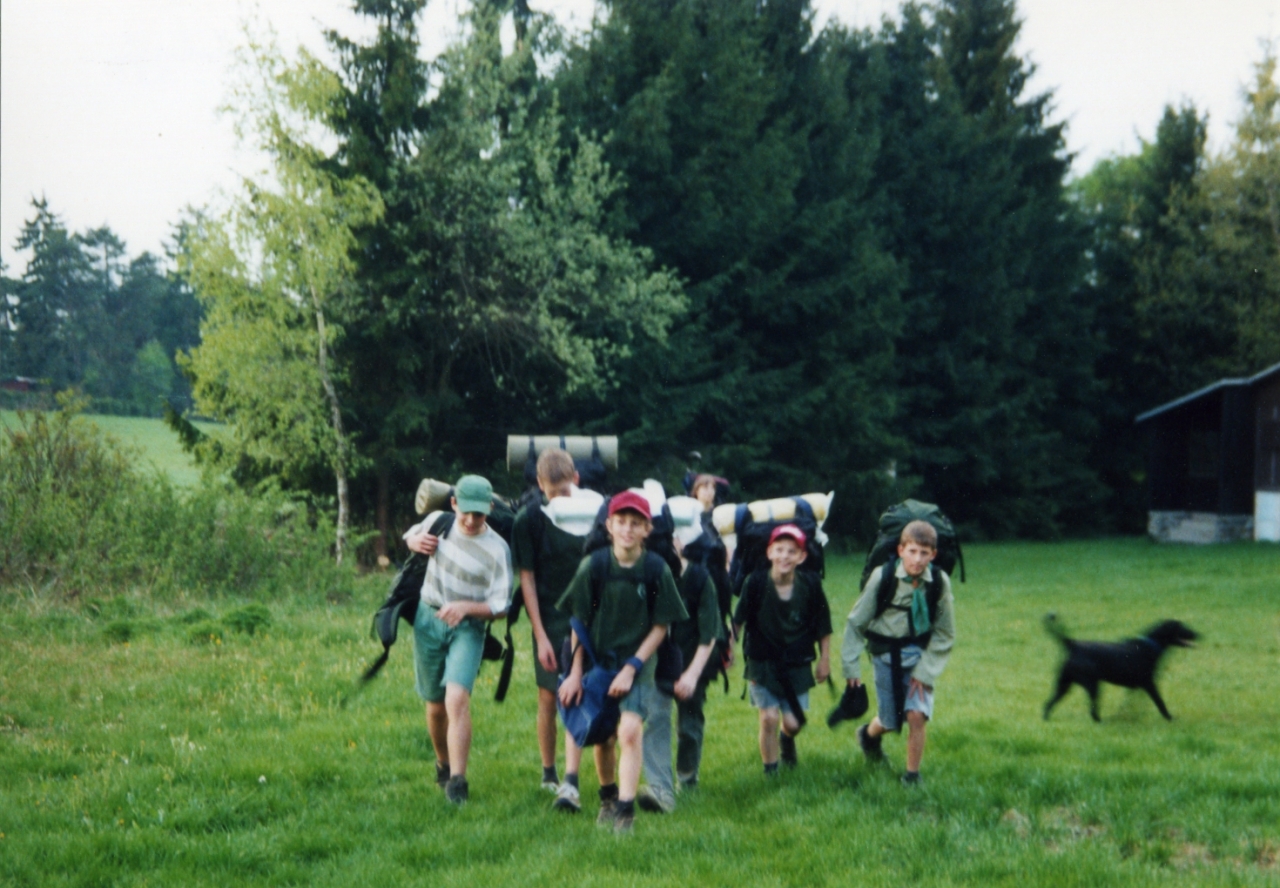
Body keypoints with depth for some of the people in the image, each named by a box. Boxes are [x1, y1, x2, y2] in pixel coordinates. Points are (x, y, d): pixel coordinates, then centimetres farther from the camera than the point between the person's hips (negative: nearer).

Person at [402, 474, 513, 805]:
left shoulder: (496, 550, -13)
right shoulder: (438, 521, 0)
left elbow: (500, 606, -11)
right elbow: (412, 533, 22)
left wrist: (466, 607, -29)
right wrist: (415, 541, -3)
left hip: (467, 628, -4)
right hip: (428, 619, 4)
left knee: (457, 698, -23)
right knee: (435, 704, 11)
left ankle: (457, 781, -26)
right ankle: (443, 763, 36)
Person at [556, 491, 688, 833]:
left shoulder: (657, 570, -9)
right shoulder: (594, 566, -6)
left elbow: (660, 626, -4)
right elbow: (579, 622, 0)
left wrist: (632, 667, -10)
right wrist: (575, 673, -2)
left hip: (639, 661, -2)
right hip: (598, 660, 2)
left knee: (630, 730, -19)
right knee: (603, 736, 12)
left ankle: (625, 807, -15)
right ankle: (607, 796, 34)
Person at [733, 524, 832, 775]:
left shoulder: (810, 585, -12)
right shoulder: (756, 583, -16)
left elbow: (823, 626, 1)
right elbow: (738, 621, -3)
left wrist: (825, 660, 7)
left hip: (797, 663, 1)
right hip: (762, 661, -1)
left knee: (792, 722, 4)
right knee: (769, 718, -6)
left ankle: (787, 740, 41)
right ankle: (770, 771, 12)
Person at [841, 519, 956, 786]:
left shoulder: (939, 581, -13)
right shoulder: (882, 576, -17)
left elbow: (945, 634, -2)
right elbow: (856, 622, -6)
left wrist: (925, 671, -8)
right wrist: (851, 666, -7)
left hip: (920, 654, 1)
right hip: (887, 655, -1)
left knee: (916, 714, -15)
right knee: (889, 721, 9)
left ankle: (912, 775, 3)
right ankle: (869, 734, 44)